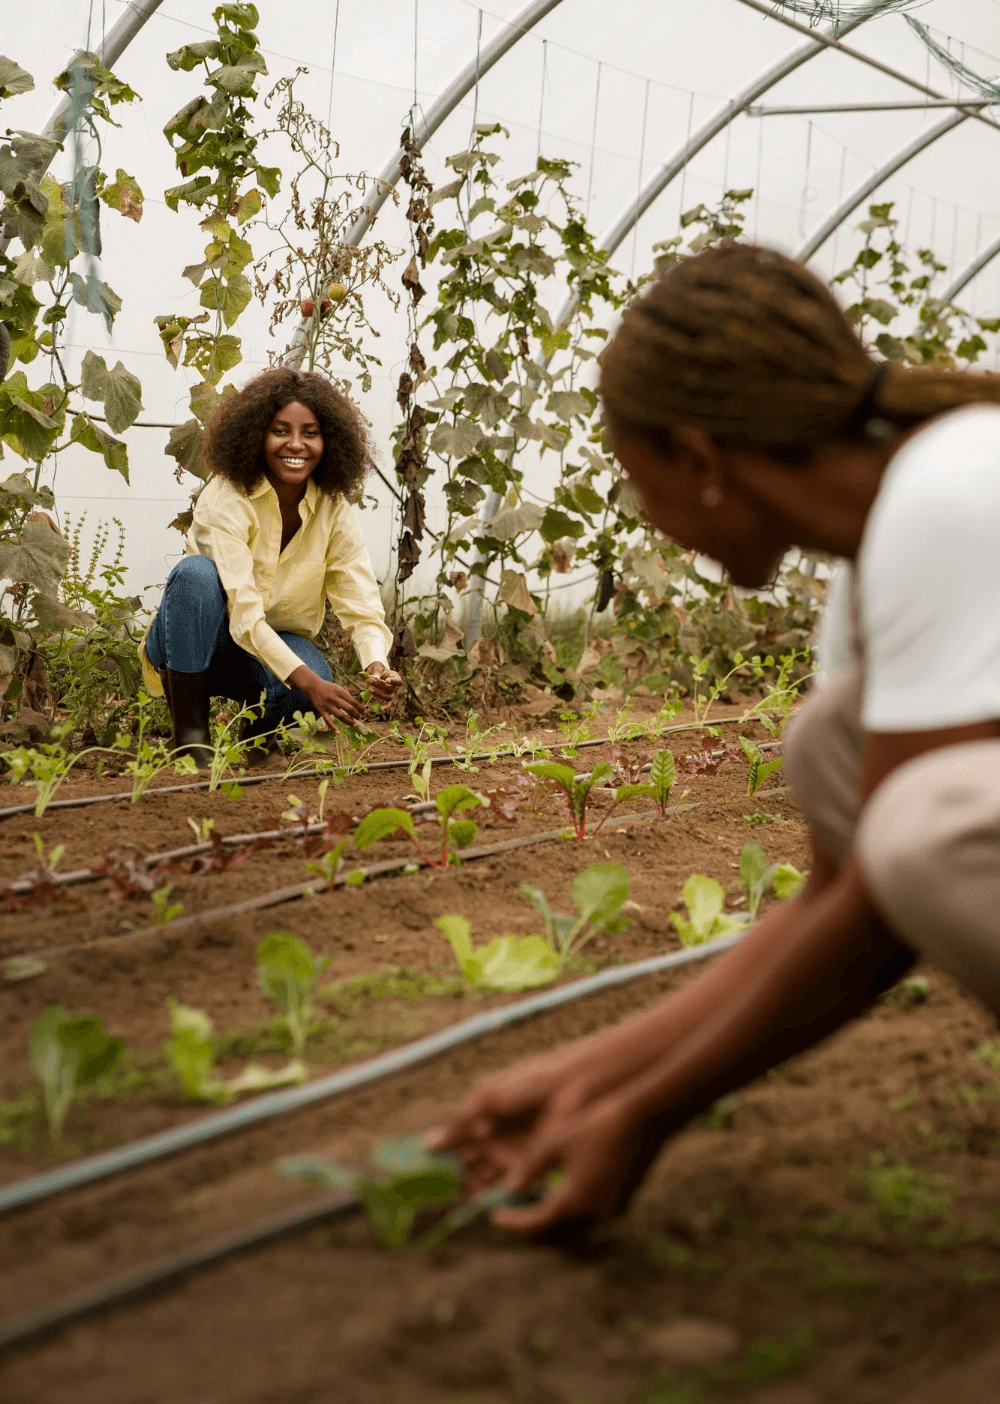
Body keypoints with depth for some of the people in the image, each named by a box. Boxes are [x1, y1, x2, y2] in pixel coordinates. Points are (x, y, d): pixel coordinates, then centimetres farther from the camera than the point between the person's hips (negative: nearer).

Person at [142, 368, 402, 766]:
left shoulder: (334, 509, -10)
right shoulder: (226, 498, -24)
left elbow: (363, 606, -16)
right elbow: (243, 612, -33)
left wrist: (377, 667, -39)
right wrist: (308, 682, -45)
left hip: (278, 644, 3)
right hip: (191, 644, -3)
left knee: (315, 678, -32)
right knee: (197, 571, -34)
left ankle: (259, 732, 5)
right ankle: (190, 734, -25)